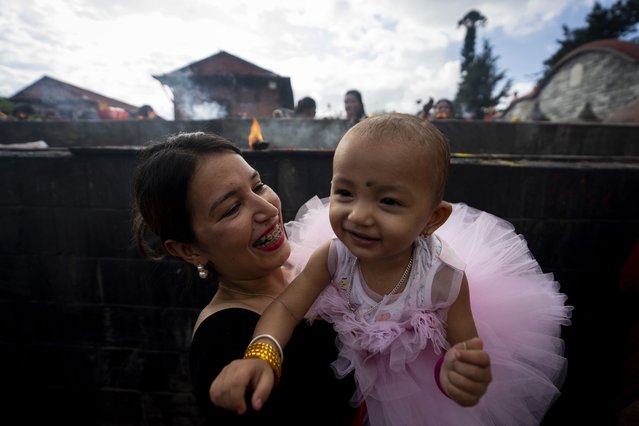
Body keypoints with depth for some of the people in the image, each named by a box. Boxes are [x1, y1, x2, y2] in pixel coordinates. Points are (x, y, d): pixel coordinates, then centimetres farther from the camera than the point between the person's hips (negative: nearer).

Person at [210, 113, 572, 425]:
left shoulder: (445, 280, -35)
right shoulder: (333, 256, -31)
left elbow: (465, 345, -21)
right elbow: (286, 307, -25)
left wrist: (460, 373, -45)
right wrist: (260, 355, -45)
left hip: (419, 382, -1)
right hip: (355, 366, 2)